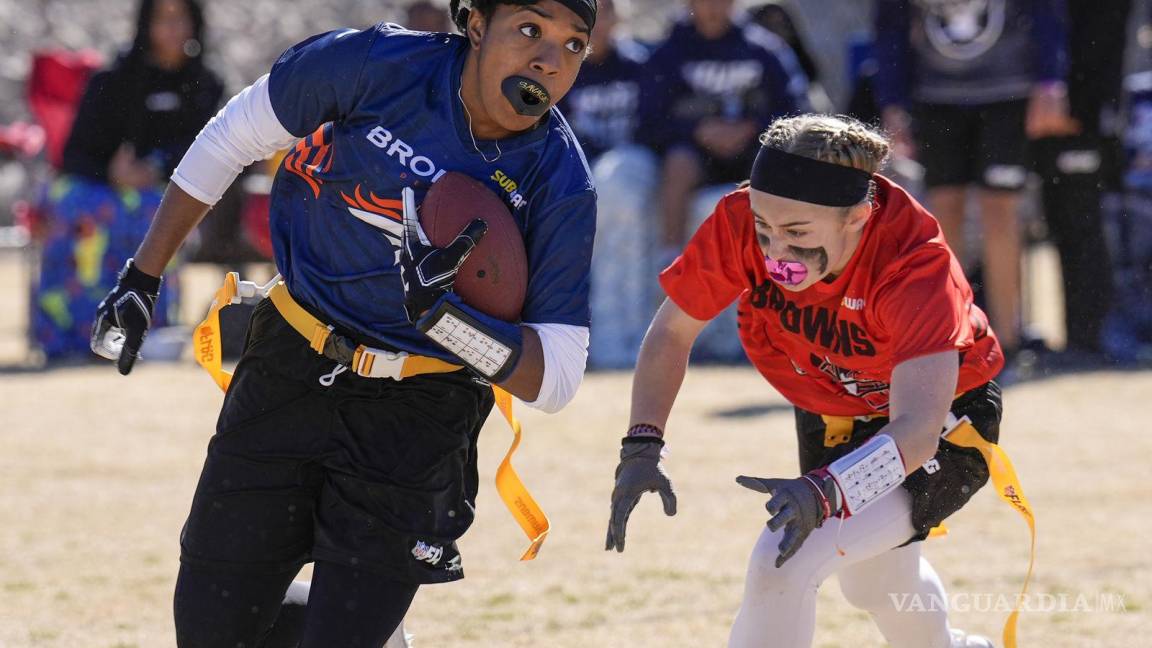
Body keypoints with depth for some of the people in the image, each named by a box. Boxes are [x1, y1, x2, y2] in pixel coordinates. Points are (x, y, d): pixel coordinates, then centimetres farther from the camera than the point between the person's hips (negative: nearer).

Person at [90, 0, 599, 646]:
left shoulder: (561, 186, -15)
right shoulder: (378, 65, -15)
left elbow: (558, 379, -16)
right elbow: (233, 138, 1)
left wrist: (442, 313, -33)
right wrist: (142, 279, 6)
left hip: (415, 417, -1)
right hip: (288, 372, 1)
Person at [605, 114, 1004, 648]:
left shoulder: (916, 262, -37)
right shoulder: (741, 221, -26)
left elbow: (917, 429, -46)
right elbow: (672, 331, -11)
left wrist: (824, 492, -61)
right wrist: (642, 446, -23)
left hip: (948, 428, -6)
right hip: (830, 418, 6)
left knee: (781, 566, -24)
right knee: (873, 584, 28)